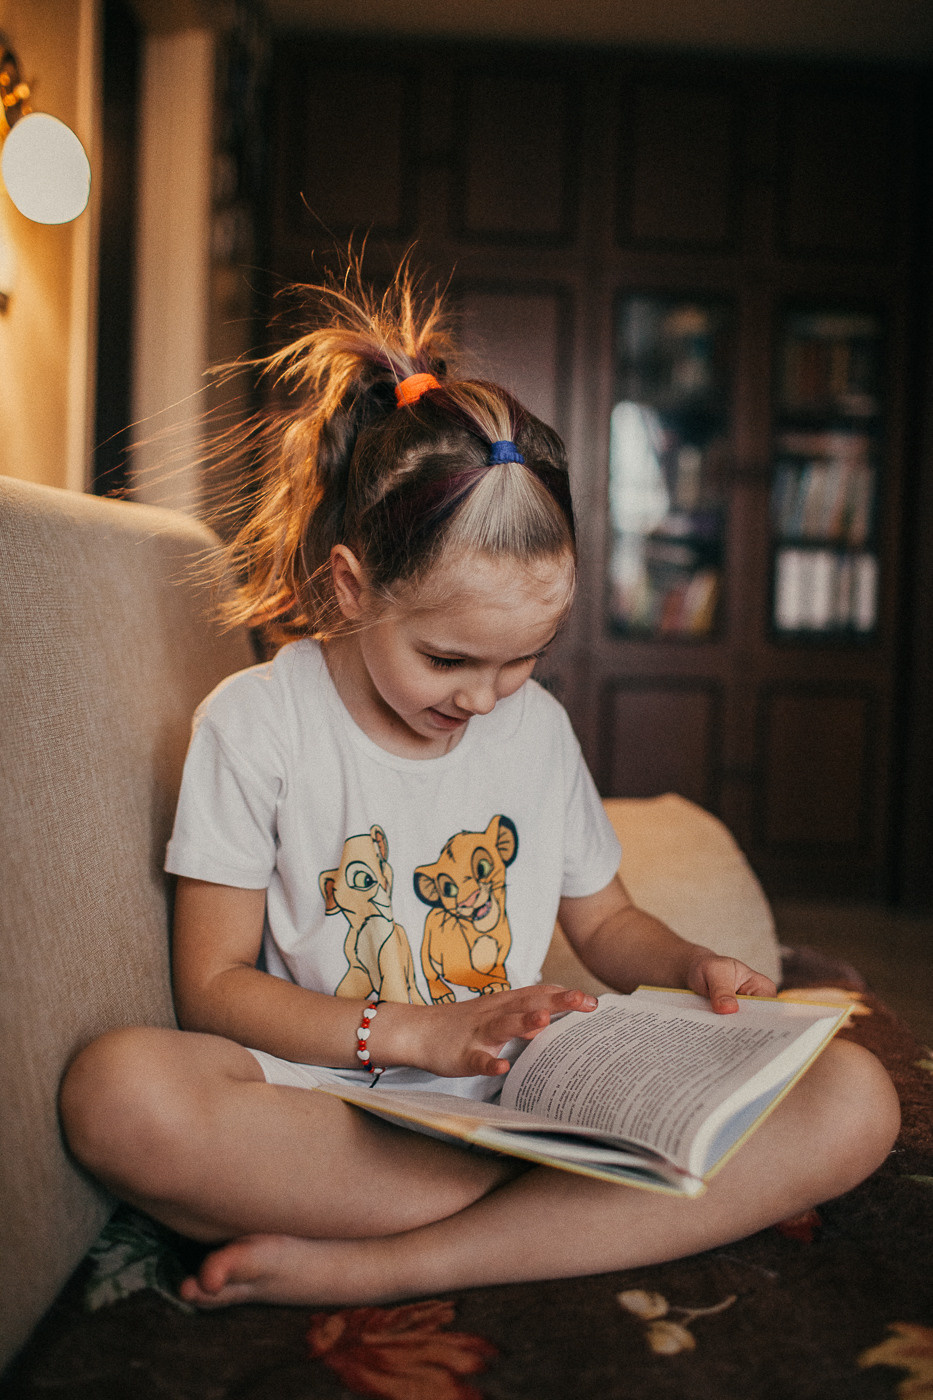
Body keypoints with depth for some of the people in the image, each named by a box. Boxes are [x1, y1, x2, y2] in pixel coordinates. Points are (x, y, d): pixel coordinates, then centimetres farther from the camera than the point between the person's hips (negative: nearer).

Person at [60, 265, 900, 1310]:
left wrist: (693, 969, -2)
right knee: (119, 1088, -35)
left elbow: (603, 918, 20)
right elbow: (213, 985, -6)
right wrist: (419, 1032, -18)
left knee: (853, 1098, -18)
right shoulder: (254, 723, -5)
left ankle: (371, 1269, -24)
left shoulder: (536, 725, 8)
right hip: (328, 1107, -3)